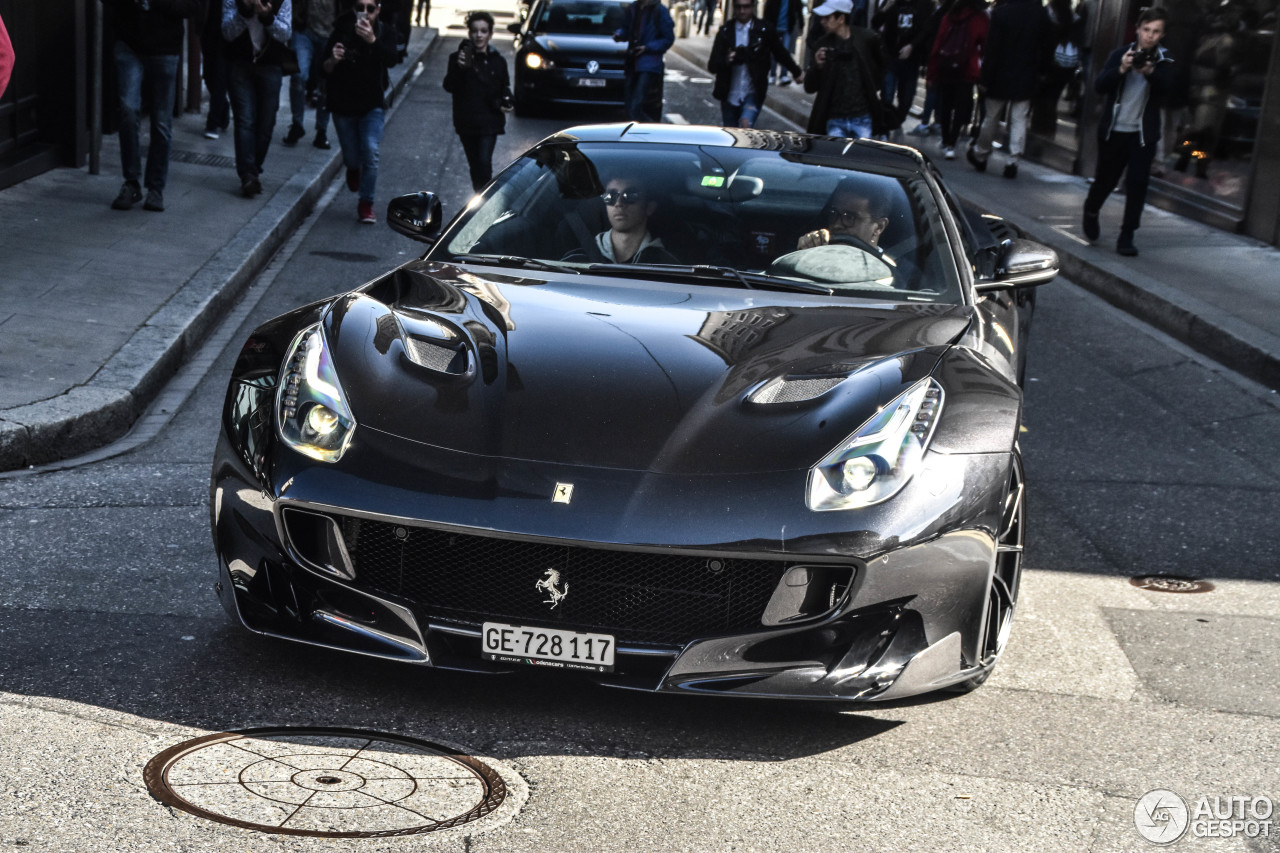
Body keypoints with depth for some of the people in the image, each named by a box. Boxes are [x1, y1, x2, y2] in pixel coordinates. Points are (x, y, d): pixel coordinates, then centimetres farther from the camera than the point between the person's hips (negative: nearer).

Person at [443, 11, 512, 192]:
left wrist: (505, 102, -5)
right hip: (466, 121, 1)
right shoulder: (458, 57, -2)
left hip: (489, 122, -1)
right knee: (474, 165, 12)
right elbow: (449, 86, -12)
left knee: (484, 162, -15)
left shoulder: (497, 61, 3)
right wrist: (458, 67, -29)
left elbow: (505, 88, 16)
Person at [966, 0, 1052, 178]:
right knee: (1019, 121, 5)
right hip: (1026, 79, 2)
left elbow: (992, 49, -15)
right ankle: (1012, 161, 1)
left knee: (992, 118, 11)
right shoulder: (1042, 15, -2)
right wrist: (1041, 71, 18)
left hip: (1000, 77, -2)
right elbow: (1047, 48, 7)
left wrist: (985, 78, -11)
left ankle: (980, 155, 25)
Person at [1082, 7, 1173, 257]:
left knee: (1137, 184, -8)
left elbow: (1166, 86, -18)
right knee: (1105, 179, 12)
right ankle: (1091, 212, 42)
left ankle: (1127, 236, 0)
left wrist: (1150, 73, -38)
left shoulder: (1164, 60, 1)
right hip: (1113, 130, 0)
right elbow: (1099, 86, -11)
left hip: (1143, 134, 0)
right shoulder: (1120, 54, -1)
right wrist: (1121, 70, -29)